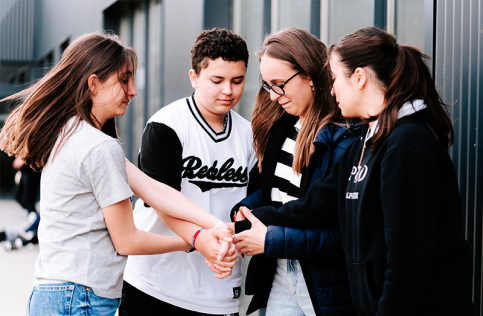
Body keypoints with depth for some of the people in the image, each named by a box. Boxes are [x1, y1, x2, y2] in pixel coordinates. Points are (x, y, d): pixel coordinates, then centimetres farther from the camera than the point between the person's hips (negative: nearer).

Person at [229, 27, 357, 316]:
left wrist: (271, 241, -19)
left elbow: (345, 231, -22)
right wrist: (242, 213, -6)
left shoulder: (345, 138, -20)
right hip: (279, 279, 7)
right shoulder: (282, 127, 6)